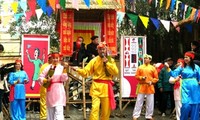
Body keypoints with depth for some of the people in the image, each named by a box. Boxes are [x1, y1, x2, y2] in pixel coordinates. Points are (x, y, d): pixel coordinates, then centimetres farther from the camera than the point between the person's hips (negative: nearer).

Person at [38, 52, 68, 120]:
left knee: (59, 110, -12)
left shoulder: (62, 67, 1)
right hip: (50, 90, 3)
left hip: (59, 91, -2)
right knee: (50, 110, 10)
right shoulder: (48, 68, 5)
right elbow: (40, 77, 4)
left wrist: (64, 69, -18)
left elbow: (64, 79, -9)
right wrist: (47, 80, -13)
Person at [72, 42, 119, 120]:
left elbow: (115, 72, -7)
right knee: (95, 107, -15)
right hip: (96, 87, -1)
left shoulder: (111, 60, 7)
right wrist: (77, 70, -22)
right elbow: (86, 72, -2)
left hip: (106, 87, 1)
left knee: (106, 110, 8)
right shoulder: (94, 60, 4)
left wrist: (106, 63, -11)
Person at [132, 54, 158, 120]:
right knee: (139, 102, 1)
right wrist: (141, 77, -15)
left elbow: (156, 78, 5)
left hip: (150, 87, 1)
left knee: (150, 102, 5)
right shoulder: (140, 67, 3)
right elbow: (136, 76, 3)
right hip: (141, 86, -1)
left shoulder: (153, 68, 4)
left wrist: (152, 81, -11)